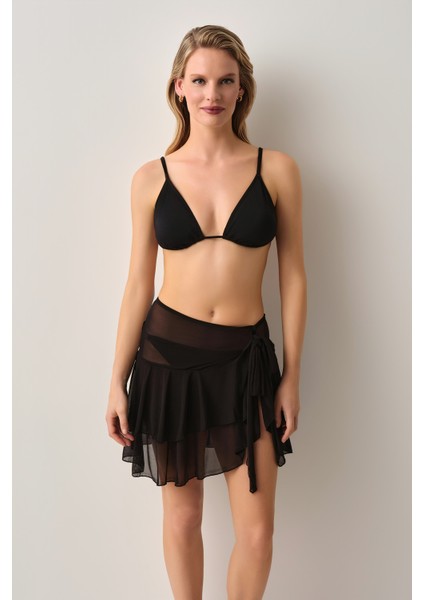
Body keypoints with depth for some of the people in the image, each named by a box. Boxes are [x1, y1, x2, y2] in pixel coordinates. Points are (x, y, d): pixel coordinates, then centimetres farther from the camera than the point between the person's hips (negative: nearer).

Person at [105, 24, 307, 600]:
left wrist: (292, 375, 1)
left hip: (246, 358, 0)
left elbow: (293, 276, 2)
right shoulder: (151, 178, 0)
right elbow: (139, 283, 4)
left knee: (257, 530, 5)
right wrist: (118, 381, 4)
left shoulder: (277, 169, -2)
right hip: (169, 354, 1)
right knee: (182, 515, 14)